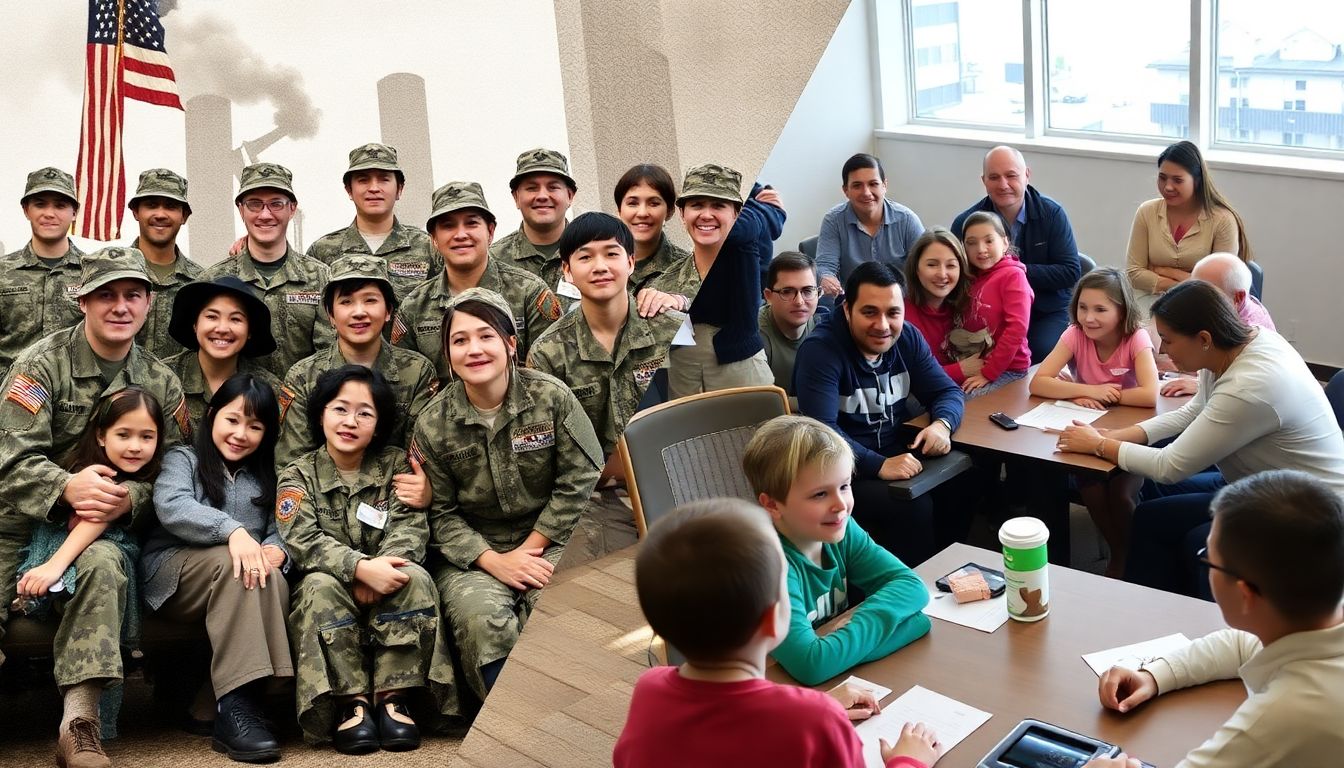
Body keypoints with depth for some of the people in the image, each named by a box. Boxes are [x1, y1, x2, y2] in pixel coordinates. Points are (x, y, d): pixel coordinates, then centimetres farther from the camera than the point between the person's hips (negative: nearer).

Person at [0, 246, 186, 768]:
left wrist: (127, 499, -23)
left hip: (102, 526, 1)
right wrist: (68, 486, -34)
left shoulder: (160, 383, 6)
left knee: (103, 565, -31)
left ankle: (79, 722, -30)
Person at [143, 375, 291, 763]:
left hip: (231, 581, 3)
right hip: (171, 576, -3)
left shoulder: (264, 479, 24)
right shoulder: (183, 459, 10)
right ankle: (235, 704, -41)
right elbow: (171, 506, -14)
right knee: (231, 561, -36)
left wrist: (276, 549, -17)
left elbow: (277, 531, 9)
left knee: (274, 580, -32)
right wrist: (232, 530, -31)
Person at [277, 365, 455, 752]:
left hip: (385, 583, 1)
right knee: (320, 586, -33)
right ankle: (353, 701, -26)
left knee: (415, 578, -29)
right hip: (332, 590, -1)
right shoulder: (298, 475, -1)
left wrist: (377, 572, -30)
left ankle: (393, 696, -24)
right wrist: (361, 568, -34)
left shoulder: (396, 465, 3)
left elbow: (411, 527, -10)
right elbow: (303, 541, -17)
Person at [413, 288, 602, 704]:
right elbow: (440, 513, -1)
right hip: (472, 552, 1)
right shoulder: (432, 424, -3)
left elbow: (580, 478, -4)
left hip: (548, 541, 0)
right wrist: (494, 561, -16)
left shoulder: (552, 397, -5)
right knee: (482, 617, -30)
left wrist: (531, 548, -9)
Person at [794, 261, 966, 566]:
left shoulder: (907, 338, 5)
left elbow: (948, 391, 8)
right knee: (914, 507, -29)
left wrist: (942, 424, -15)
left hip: (899, 454, 7)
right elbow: (821, 429, -24)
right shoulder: (820, 349, -16)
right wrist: (879, 465, -35)